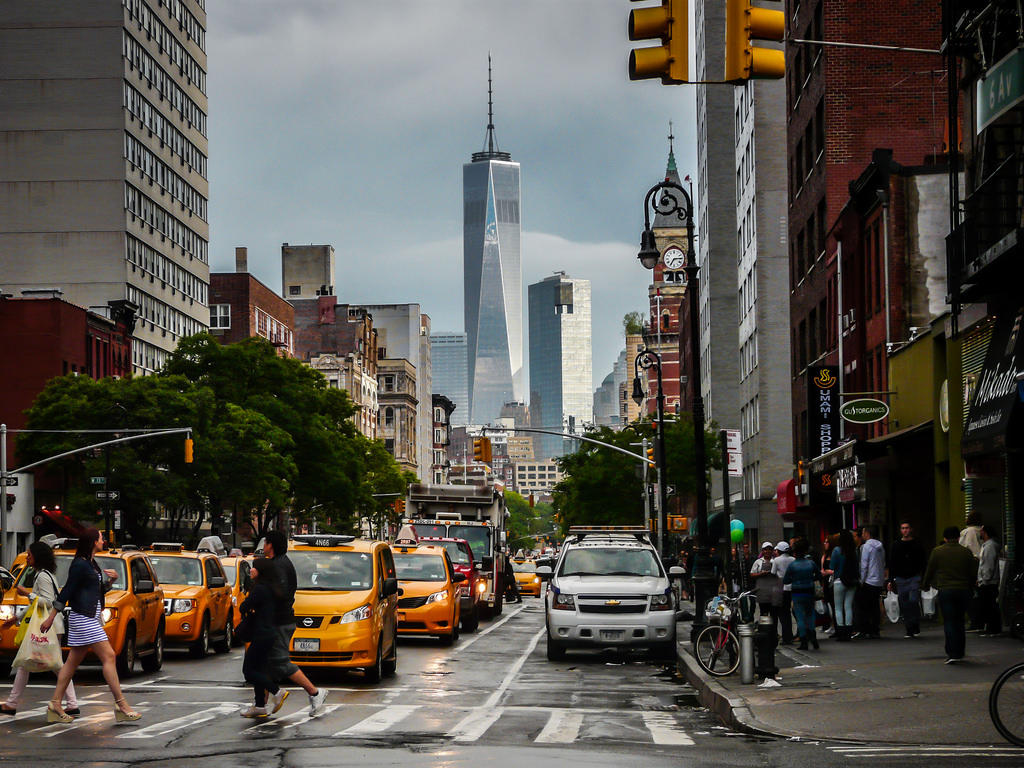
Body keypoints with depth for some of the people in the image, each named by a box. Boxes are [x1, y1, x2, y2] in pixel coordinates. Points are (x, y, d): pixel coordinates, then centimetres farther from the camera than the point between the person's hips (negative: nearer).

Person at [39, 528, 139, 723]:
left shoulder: (91, 563, 17)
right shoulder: (80, 565, -13)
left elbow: (100, 589, 25)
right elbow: (66, 591, -12)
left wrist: (111, 579, 5)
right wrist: (51, 617, -10)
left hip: (91, 617, 10)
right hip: (83, 617, -10)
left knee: (73, 661, 10)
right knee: (108, 656, -12)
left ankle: (55, 705, 11)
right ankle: (120, 704, -13)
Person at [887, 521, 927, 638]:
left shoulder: (917, 545, 5)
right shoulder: (896, 546, 10)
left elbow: (923, 563, 5)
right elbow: (892, 564, 12)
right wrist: (890, 581, 6)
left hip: (914, 577, -3)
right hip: (900, 579, 3)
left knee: (913, 600, -16)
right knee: (904, 605, 0)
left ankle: (916, 626, -2)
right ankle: (909, 630, 6)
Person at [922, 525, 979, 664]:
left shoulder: (937, 552, -1)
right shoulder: (966, 552, 4)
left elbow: (929, 571, 6)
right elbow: (974, 573, 8)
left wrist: (925, 585, 23)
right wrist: (969, 586, 26)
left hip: (945, 591, -2)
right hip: (963, 590, 2)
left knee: (949, 622, -3)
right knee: (959, 622, 15)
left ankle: (952, 654, -12)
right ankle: (960, 651, 19)